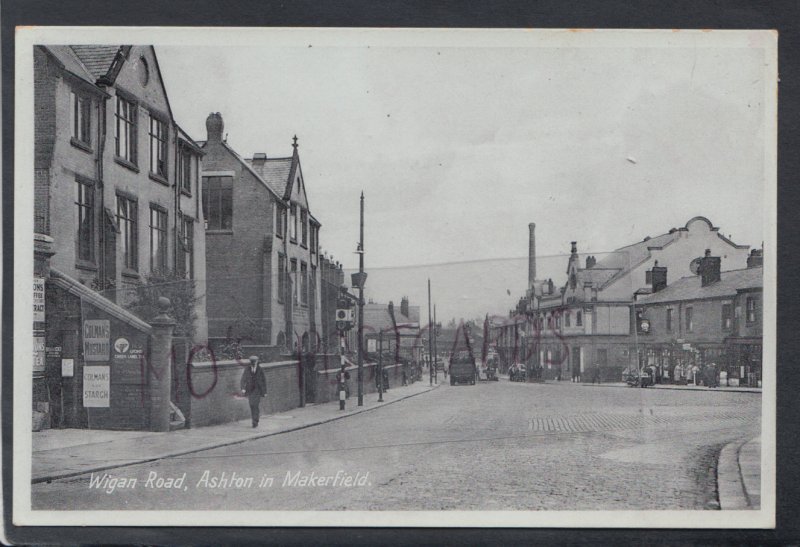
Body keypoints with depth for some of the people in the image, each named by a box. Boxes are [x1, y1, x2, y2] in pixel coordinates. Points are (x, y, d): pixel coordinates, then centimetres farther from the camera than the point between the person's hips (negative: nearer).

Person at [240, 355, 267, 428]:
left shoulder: (260, 370, -5)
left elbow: (264, 381, -1)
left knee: (256, 405, -14)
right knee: (252, 405, 8)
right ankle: (255, 421, 24)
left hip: (257, 390, -3)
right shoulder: (247, 370, -1)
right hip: (249, 390, 3)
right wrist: (243, 388, -22)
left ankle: (255, 422, -12)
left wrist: (265, 392, 0)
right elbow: (243, 379, -7)